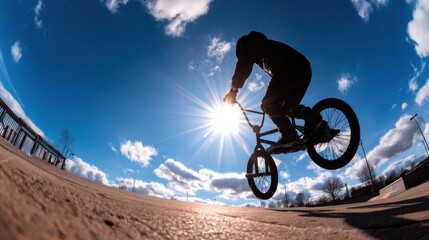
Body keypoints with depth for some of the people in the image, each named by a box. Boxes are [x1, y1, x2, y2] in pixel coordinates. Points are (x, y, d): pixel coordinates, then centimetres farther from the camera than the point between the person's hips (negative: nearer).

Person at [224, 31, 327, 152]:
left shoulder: (251, 46, 15)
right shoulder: (266, 45, 40)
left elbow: (243, 67, -2)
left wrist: (233, 90, -3)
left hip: (289, 69, -9)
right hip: (305, 69, 9)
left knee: (268, 105, -5)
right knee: (288, 107, 17)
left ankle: (289, 136, -17)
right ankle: (315, 121, -3)